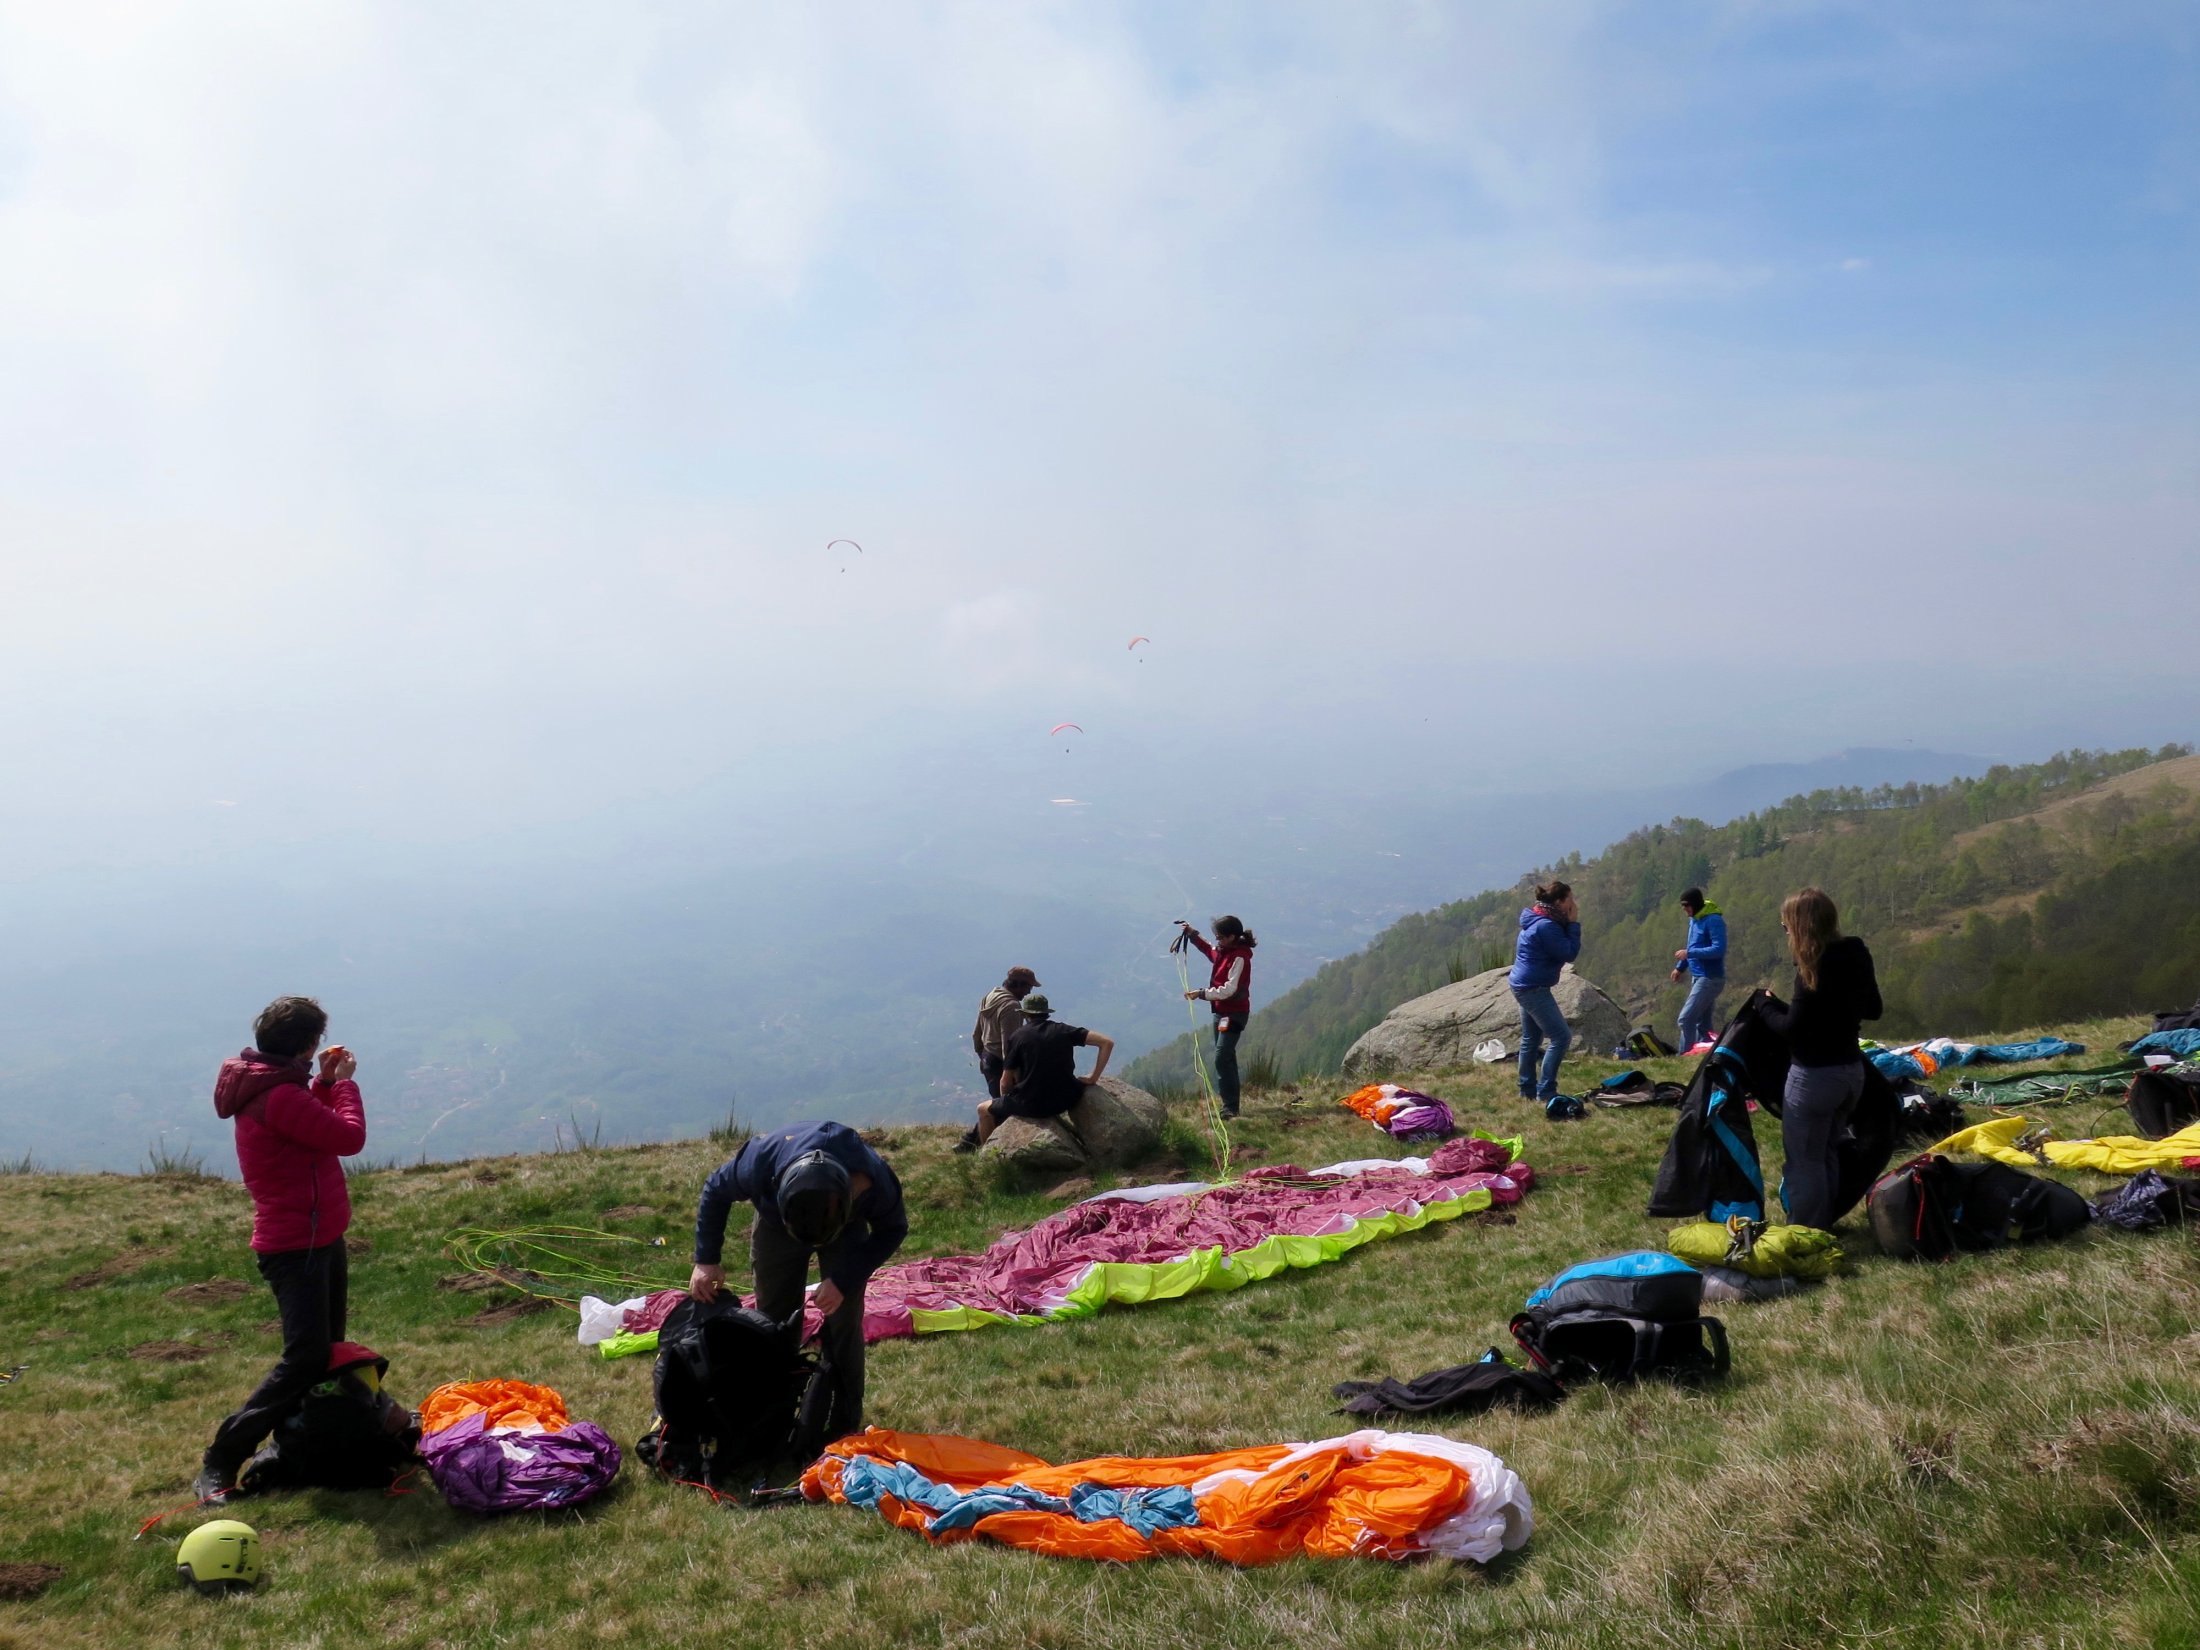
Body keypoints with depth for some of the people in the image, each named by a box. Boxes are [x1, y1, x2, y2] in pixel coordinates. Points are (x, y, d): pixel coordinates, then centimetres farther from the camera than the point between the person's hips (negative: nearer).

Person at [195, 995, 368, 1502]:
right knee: (305, 1359, -13)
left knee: (326, 1350, 15)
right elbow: (349, 1137, -23)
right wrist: (344, 1082, -8)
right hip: (297, 1247, -11)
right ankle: (219, 1464, -9)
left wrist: (325, 1082, 8)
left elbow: (315, 1127, 20)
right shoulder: (279, 1096, -23)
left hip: (319, 1238, 11)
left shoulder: (267, 1085, 8)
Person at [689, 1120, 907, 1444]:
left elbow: (892, 1229, -18)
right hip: (776, 1223, 1)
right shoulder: (758, 1164, -42)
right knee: (774, 1320, 2)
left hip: (847, 1228, -1)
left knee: (842, 1323, -7)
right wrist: (707, 1260, -21)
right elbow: (715, 1192, -17)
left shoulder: (874, 1181, -41)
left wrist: (845, 1280, -28)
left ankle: (846, 1423, 5)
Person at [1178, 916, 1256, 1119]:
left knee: (1222, 1058, -18)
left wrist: (1202, 994, -30)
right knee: (1226, 1058, 18)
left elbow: (1229, 989, -27)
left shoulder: (1239, 957, -21)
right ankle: (1228, 1103, 29)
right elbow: (1210, 951, 32)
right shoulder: (1223, 951, 6)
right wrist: (1193, 935, 25)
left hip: (1234, 1013, -10)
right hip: (1221, 1010, 10)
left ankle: (1230, 1108, -17)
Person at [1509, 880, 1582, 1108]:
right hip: (1534, 988, -11)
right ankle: (1545, 1092, -9)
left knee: (1531, 1038, 17)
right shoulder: (1546, 926, -21)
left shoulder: (1538, 920, 10)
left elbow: (1564, 949, 15)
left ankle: (1528, 1090, 24)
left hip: (1524, 986, 11)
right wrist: (1574, 924, -12)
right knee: (1561, 1037, -9)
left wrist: (1570, 924, 2)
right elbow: (1570, 954, -19)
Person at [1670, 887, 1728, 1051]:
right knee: (1703, 1022, 12)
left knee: (1686, 1018, -13)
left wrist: (1689, 953, -24)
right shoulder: (1693, 919, 11)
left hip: (1710, 978, -9)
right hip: (1698, 977, 9)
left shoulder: (1713, 921, -17)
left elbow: (1719, 950, -24)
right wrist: (1680, 967, 16)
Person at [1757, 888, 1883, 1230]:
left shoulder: (1814, 967, -22)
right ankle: (1825, 1227, 32)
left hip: (1815, 1076, -8)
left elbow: (1792, 1028, -19)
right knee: (1825, 1154, 23)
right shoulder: (1857, 956, 3)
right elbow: (1873, 1010, 16)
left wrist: (1769, 1006, -2)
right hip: (1851, 1070, 8)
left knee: (1804, 1161, 4)